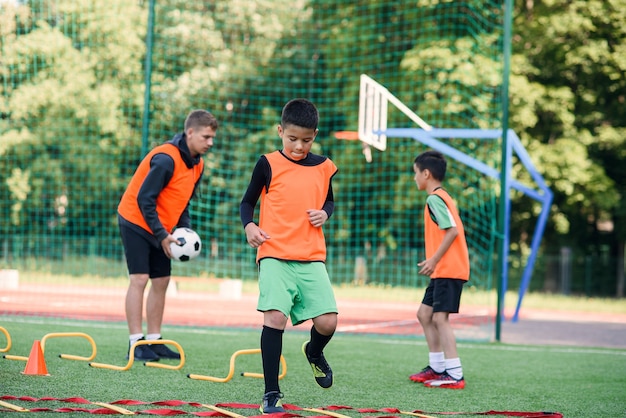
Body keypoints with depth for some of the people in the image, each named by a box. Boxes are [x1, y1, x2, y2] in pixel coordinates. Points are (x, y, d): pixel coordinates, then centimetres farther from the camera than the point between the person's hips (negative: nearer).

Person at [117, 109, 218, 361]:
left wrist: (185, 230, -1)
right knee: (139, 279, -12)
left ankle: (154, 341, 12)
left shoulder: (197, 165, 4)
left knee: (161, 281, 6)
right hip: (136, 221, -9)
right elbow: (144, 199, -23)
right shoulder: (166, 158, -24)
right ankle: (136, 343, -12)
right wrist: (161, 235, -22)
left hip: (160, 229, 9)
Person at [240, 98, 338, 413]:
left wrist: (325, 213, 1)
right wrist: (249, 225, -12)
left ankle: (314, 353, 31)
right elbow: (248, 202, 7)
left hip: (312, 258, 3)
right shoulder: (268, 165, 0)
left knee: (327, 322, -7)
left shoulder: (323, 167, 9)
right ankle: (271, 394, -7)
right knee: (275, 317, -16)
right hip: (275, 256, -3)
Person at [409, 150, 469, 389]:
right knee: (424, 314, 16)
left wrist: (434, 259, -20)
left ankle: (454, 375, -15)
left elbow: (452, 230, -22)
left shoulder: (435, 199, -12)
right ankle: (437, 367, 22)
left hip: (448, 270, -11)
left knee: (440, 318, -13)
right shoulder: (442, 197, 18)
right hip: (443, 270, 11)